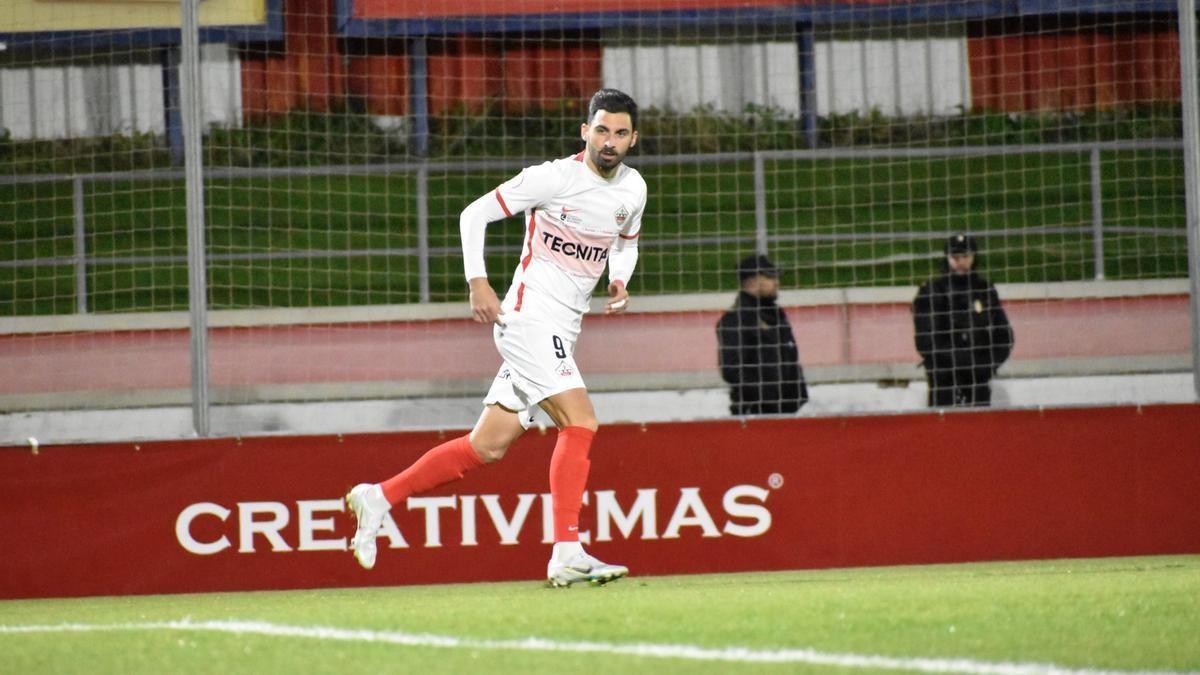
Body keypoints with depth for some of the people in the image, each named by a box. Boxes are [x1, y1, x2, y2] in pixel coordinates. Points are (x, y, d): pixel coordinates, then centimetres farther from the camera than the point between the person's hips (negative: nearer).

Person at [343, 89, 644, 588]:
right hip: (528, 318, -8)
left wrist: (619, 281, 7)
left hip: (561, 334, 8)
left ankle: (379, 497, 16)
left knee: (488, 446, 7)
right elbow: (475, 214, -6)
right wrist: (478, 282, -16)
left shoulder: (633, 190, 9)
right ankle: (566, 554, -22)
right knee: (580, 422, -21)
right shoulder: (552, 178, -11)